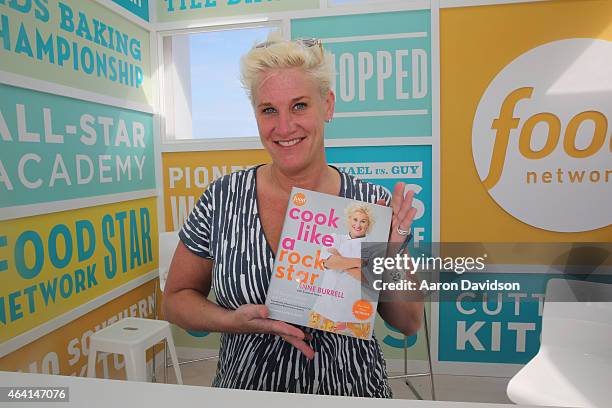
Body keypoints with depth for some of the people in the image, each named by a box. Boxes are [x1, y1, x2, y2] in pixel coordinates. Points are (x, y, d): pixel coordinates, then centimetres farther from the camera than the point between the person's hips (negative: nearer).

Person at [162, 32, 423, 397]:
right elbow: (176, 299, -2)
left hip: (350, 389, 0)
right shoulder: (222, 200, -14)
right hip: (245, 387, 1)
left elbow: (409, 324, -5)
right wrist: (234, 321, -20)